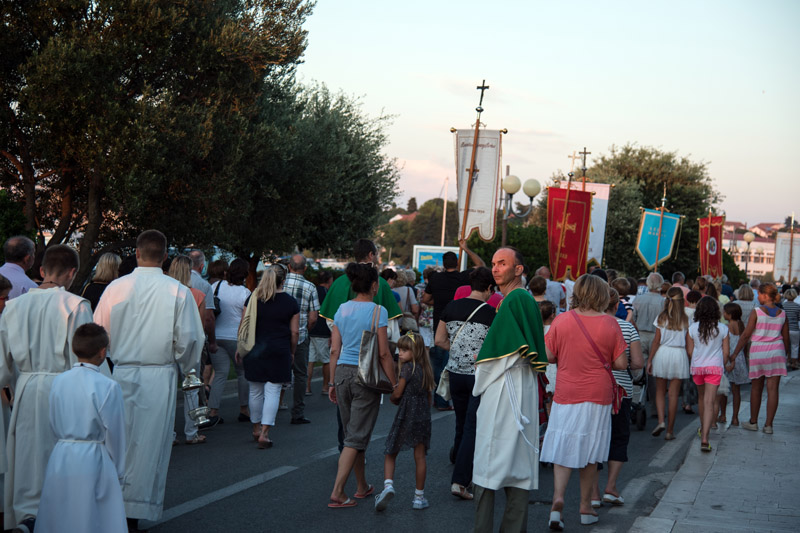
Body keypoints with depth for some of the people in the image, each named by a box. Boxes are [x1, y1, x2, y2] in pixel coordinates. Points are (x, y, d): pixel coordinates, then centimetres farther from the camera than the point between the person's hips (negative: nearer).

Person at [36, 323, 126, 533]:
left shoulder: (58, 381, 2)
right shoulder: (108, 387, -12)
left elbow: (54, 426, 9)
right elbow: (114, 434, -6)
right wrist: (119, 472, 6)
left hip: (60, 459, 5)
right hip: (93, 461, -5)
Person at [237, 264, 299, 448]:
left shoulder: (253, 298, 1)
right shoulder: (291, 302, -1)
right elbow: (295, 332, 1)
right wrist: (291, 352, 13)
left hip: (254, 350, 2)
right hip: (279, 351, -2)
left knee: (255, 391, 14)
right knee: (273, 392, -1)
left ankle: (256, 428, 27)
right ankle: (264, 433, -9)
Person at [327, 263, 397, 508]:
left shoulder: (342, 309, 6)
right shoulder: (377, 311, -10)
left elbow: (335, 350, 7)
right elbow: (384, 353, -11)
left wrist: (333, 382, 14)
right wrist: (394, 385, -5)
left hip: (343, 372, 6)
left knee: (352, 434, 17)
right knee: (356, 437, -1)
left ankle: (362, 486, 30)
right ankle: (337, 493, -7)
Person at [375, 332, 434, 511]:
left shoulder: (408, 368, -12)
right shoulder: (425, 369, 8)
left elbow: (397, 394, -9)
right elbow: (430, 398, 13)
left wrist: (393, 399, 11)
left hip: (406, 416, -6)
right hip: (423, 416, 6)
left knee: (390, 454, 4)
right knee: (420, 457, 8)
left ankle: (388, 485, -15)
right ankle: (419, 497, 13)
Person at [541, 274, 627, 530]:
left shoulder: (561, 320, -6)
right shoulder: (609, 323, -7)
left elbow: (548, 356, -3)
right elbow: (621, 363, -5)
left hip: (566, 394, 0)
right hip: (598, 394, 0)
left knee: (563, 451, 6)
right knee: (590, 453, 12)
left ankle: (558, 498, -14)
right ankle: (585, 507, 21)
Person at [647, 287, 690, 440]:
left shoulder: (662, 318, -2)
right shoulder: (685, 319, -2)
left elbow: (656, 341, -3)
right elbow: (688, 342, -1)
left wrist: (650, 360, 3)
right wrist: (690, 361, 11)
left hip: (662, 354, 0)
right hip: (679, 355, 0)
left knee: (660, 391, 13)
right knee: (674, 394, 4)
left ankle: (661, 421, -7)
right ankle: (670, 430, 8)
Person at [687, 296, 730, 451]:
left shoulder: (693, 328, -3)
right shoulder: (722, 329, -4)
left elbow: (690, 351, 2)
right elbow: (726, 352, 0)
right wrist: (722, 366, 17)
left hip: (697, 367, 2)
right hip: (715, 366, -2)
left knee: (702, 398, 23)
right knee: (709, 401, -7)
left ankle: (703, 429, 39)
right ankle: (704, 438, -18)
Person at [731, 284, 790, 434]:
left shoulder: (757, 312, -8)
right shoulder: (782, 313, 4)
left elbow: (746, 335, -8)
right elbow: (786, 338, 9)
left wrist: (735, 353, -2)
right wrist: (785, 354, 23)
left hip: (758, 351, -2)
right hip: (776, 351, 2)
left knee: (756, 388, 10)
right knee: (772, 389, 2)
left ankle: (753, 422, 19)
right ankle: (768, 425, 2)